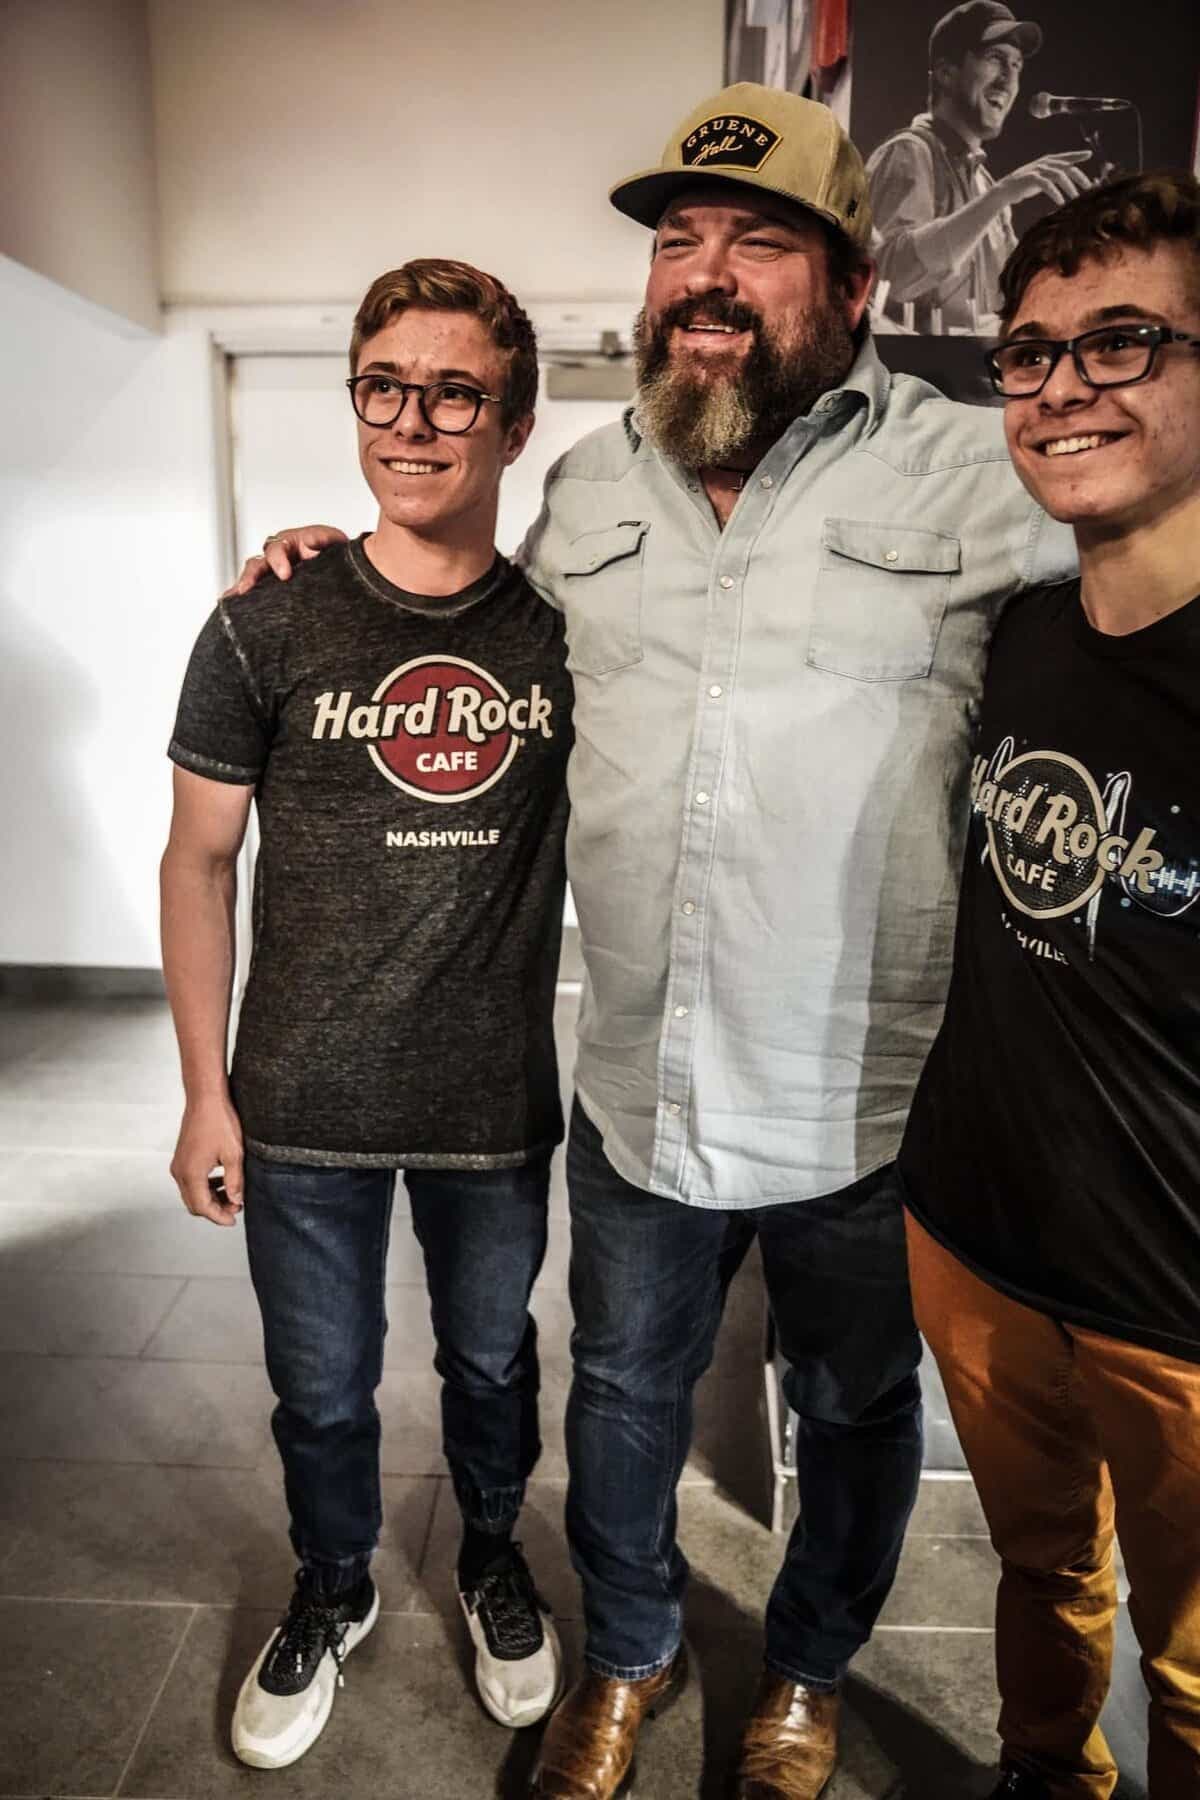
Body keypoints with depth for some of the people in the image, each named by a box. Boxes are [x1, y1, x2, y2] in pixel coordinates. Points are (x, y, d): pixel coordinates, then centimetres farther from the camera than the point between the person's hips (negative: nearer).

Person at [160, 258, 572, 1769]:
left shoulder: (563, 629, -5)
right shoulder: (268, 627, -8)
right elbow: (199, 860, -2)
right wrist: (205, 1090, -2)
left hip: (499, 1099, 1)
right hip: (306, 1109, 0)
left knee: (491, 1360, 23)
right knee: (319, 1387, 19)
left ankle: (492, 1557, 52)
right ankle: (333, 1589, 49)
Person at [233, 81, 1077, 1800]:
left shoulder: (973, 471, -9)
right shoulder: (587, 485, 6)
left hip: (873, 1109, -2)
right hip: (637, 1094, 3)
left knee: (857, 1413, 21)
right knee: (624, 1391, 22)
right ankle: (630, 1653, 53)